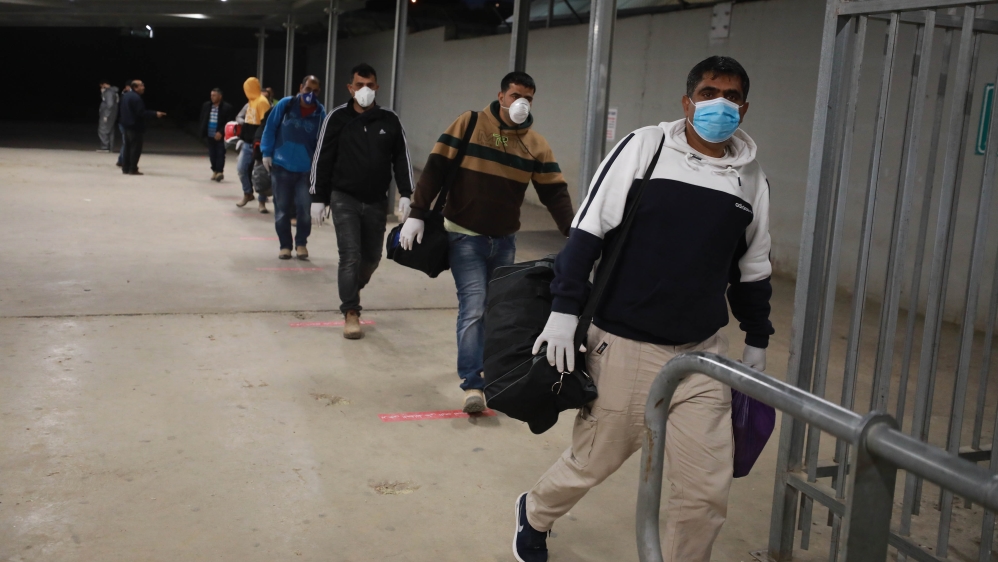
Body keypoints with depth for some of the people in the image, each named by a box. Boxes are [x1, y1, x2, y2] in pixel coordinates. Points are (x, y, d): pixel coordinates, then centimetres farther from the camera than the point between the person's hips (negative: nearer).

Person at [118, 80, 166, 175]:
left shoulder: (126, 96, 14)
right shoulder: (136, 98, -19)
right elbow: (141, 112, -23)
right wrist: (155, 114, -19)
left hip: (127, 125, 10)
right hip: (135, 127, -10)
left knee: (128, 147, 14)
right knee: (136, 148, -5)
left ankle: (125, 168, 17)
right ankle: (133, 169, -6)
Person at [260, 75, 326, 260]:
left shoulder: (321, 113, -4)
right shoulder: (285, 105, -5)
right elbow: (270, 128, 1)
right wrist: (266, 153, -2)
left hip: (306, 169, 0)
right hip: (281, 165, 1)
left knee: (304, 209, -2)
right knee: (282, 208, 7)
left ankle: (301, 243, 18)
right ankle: (285, 245, 19)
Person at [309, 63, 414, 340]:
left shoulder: (390, 120, 2)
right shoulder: (337, 118, -3)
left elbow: (401, 159, 4)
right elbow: (322, 159, -1)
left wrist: (405, 194, -6)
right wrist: (318, 198, -4)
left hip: (377, 202, 3)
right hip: (344, 199, -3)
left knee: (372, 256, 13)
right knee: (350, 255, -8)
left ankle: (351, 289, 42)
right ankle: (351, 313, 0)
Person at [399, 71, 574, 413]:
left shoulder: (536, 144, 0)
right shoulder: (468, 125, -8)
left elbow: (555, 193, -1)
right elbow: (436, 169, -8)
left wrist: (573, 234, -12)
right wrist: (417, 215, -14)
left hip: (504, 241, 4)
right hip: (465, 237, -4)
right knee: (474, 308, -13)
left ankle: (484, 368, 32)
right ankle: (472, 385, -11)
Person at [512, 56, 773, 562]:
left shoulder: (752, 180, 6)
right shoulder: (643, 147, -6)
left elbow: (752, 272, 16)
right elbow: (587, 231, -7)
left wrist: (757, 344, 20)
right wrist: (564, 312, -11)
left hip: (703, 354, 3)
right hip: (625, 348, -3)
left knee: (707, 490, 2)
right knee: (592, 463, 13)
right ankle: (534, 514, 44)